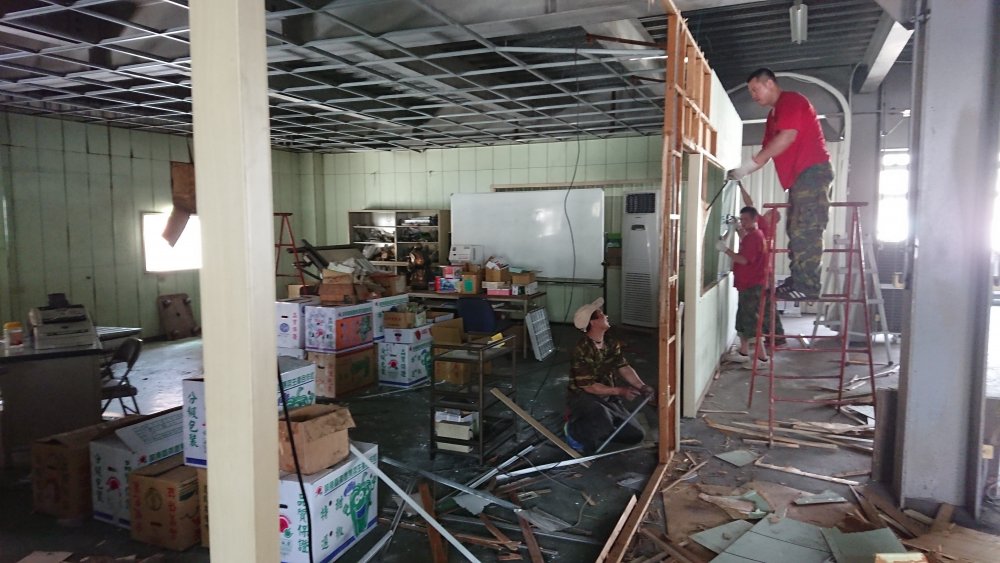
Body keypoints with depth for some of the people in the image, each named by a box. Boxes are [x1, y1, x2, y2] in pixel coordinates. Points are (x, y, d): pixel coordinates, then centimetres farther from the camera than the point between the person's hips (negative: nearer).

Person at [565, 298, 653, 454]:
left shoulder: (612, 343, 1)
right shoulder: (582, 350, -24)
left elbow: (624, 367, 3)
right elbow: (588, 386, -24)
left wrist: (641, 386, -14)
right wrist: (619, 391, -27)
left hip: (607, 398, 8)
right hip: (583, 398, -8)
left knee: (636, 435, 1)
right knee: (603, 422, -39)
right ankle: (574, 429, -9)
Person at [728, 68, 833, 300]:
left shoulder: (791, 100, -6)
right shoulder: (773, 115, 23)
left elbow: (788, 136, -20)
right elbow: (767, 151, 22)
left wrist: (750, 164, -21)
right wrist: (742, 172, 8)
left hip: (812, 171, -10)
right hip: (799, 176, 10)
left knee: (805, 231, -14)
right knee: (796, 230, 9)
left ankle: (807, 287, -15)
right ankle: (796, 282, 13)